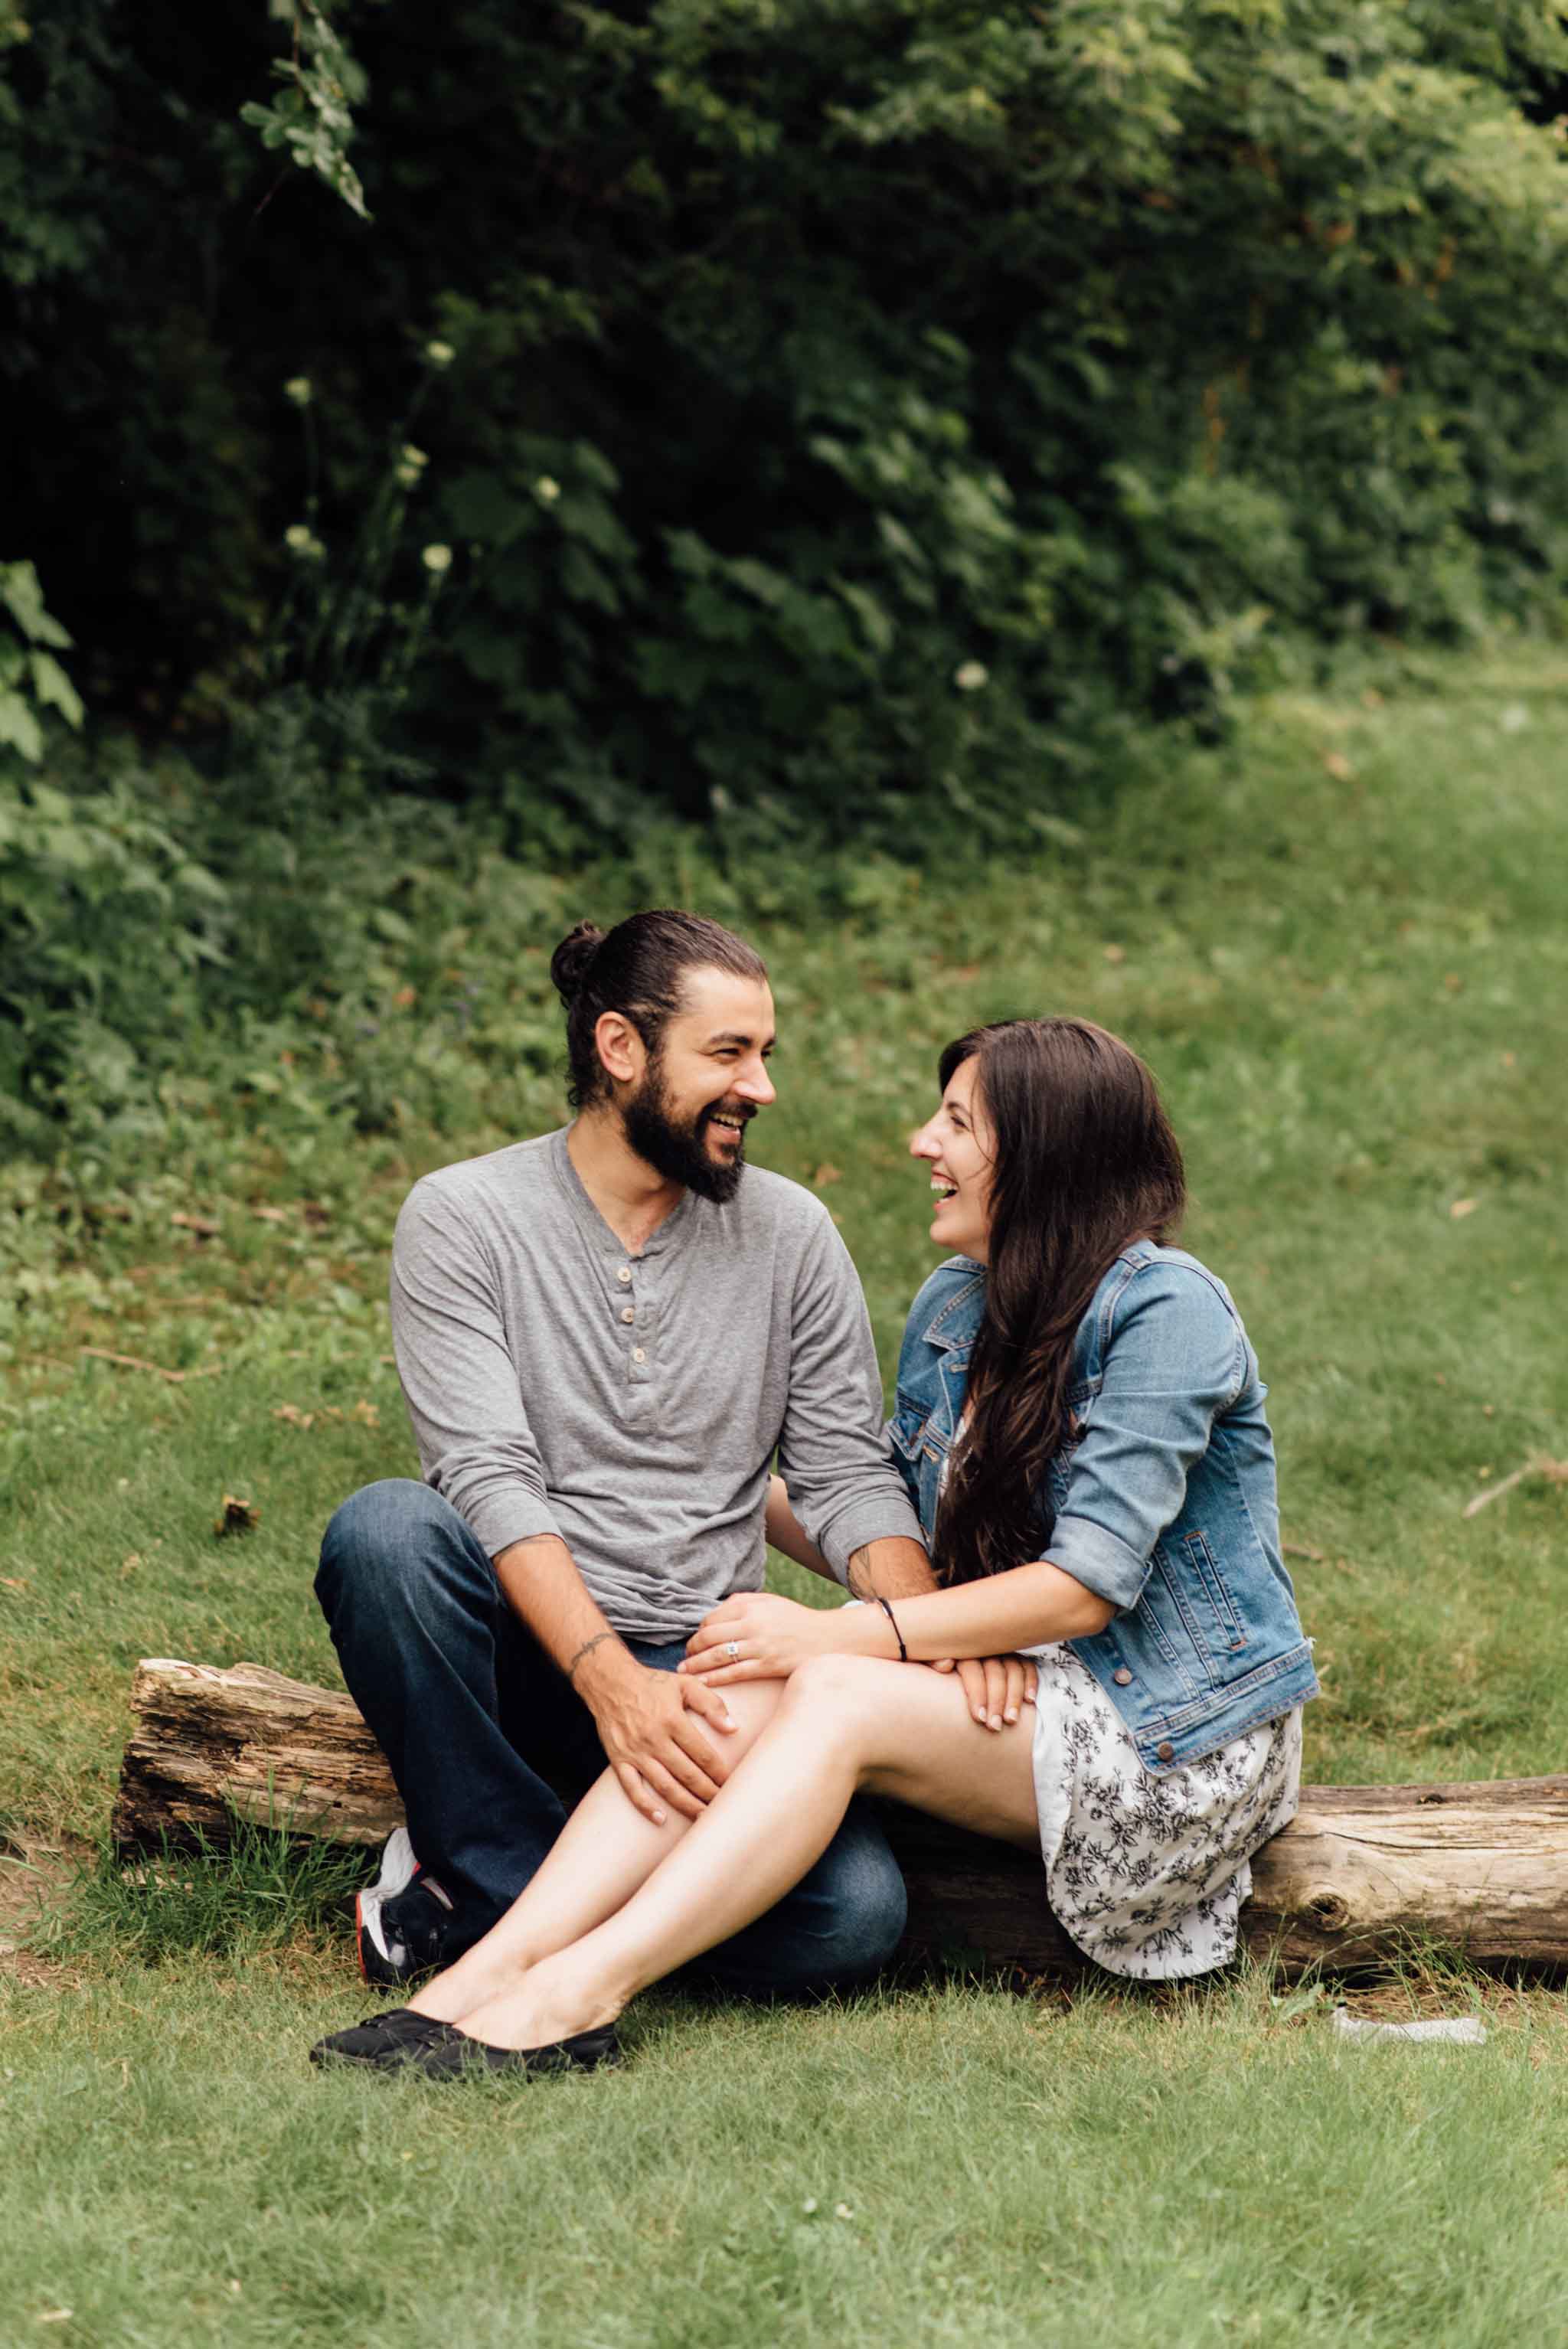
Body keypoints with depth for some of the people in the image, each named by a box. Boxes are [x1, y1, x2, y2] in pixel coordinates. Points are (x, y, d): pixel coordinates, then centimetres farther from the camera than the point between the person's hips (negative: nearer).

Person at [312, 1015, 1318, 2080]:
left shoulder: (1166, 1307, -14)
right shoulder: (952, 1308, 10)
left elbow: (1090, 1581, -20)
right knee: (735, 1688, -20)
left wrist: (843, 1633, -23)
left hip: (1181, 1741, -6)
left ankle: (582, 1990, -36)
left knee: (836, 1696, -28)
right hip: (1021, 1698, 7)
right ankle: (491, 1973, -33)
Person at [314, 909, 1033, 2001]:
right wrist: (610, 1678, -30)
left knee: (853, 1914, -25)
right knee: (385, 1527, -34)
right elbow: (491, 1478, -15)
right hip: (525, 1656, -2)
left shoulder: (790, 1233, 7)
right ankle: (514, 1875, -19)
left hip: (701, 1671, 2)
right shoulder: (464, 1217, -4)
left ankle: (483, 1894, -6)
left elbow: (850, 1472, 4)